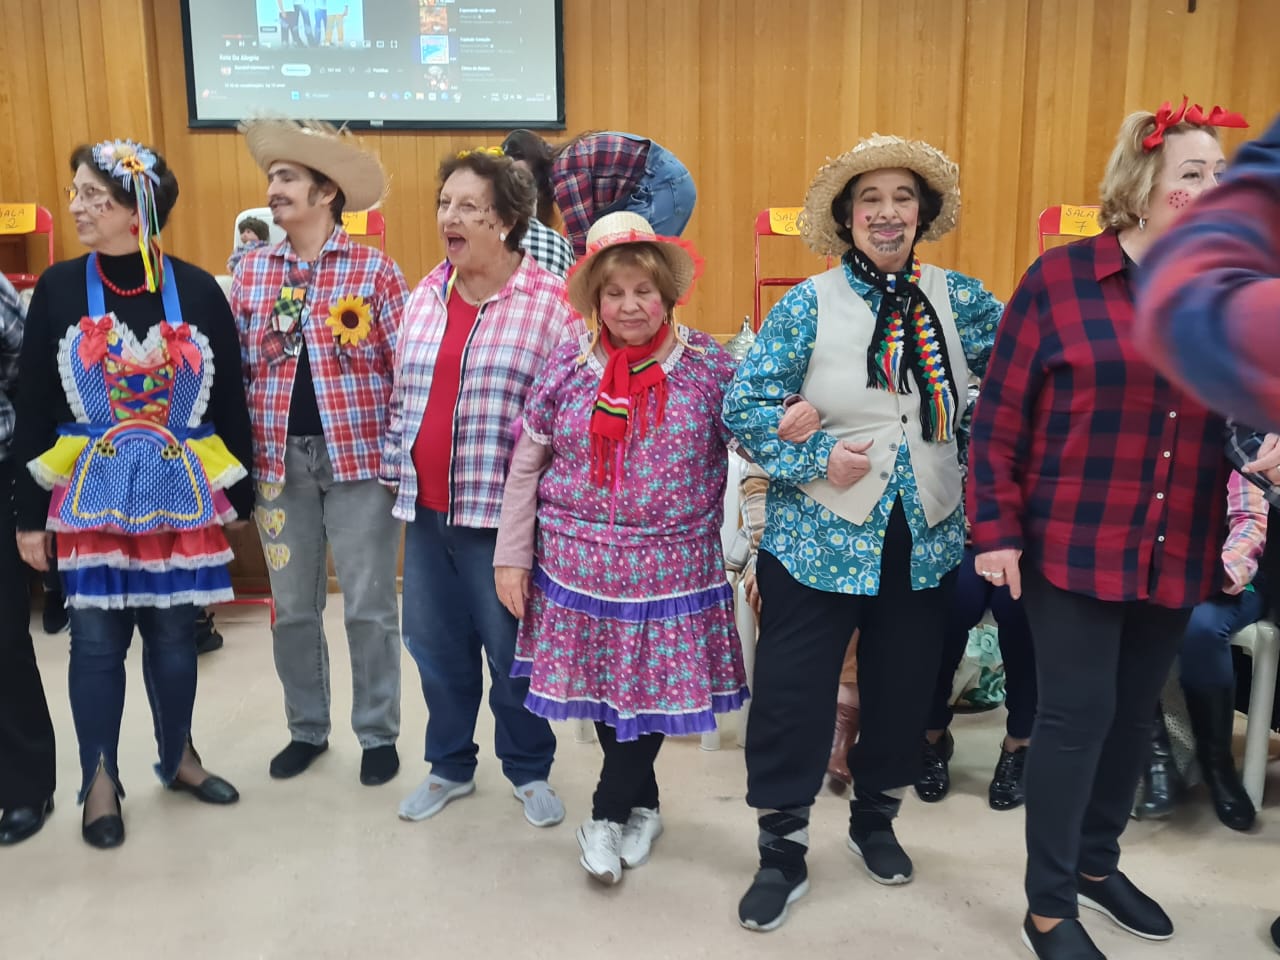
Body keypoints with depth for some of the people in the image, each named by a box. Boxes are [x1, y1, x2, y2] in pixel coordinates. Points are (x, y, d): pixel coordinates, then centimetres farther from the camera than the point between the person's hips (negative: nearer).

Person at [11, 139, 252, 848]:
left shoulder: (197, 289, -4)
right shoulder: (58, 288, -2)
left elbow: (229, 399, 2)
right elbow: (34, 407, 0)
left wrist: (239, 493, 3)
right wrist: (29, 511, 0)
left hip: (181, 491, 0)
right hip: (91, 494, 0)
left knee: (174, 633, 11)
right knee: (97, 638, 5)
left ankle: (179, 758, 32)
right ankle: (100, 781, 24)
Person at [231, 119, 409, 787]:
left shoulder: (374, 269, -4)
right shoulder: (251, 271, 7)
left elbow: (407, 366, -5)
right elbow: (236, 365, 9)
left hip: (359, 457, -4)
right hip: (280, 461, 4)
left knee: (369, 608, 4)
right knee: (292, 608, 13)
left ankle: (378, 734, 21)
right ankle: (307, 729, 30)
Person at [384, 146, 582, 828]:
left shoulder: (550, 300, -10)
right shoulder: (425, 296, 9)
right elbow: (402, 395, 15)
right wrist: (396, 472, 12)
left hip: (501, 513, -5)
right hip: (425, 509, 6)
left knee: (512, 651, 8)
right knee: (435, 645, 16)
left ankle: (529, 771, 31)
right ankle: (449, 767, 36)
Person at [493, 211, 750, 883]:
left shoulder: (708, 364, -4)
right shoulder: (567, 365, 0)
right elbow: (525, 466, 5)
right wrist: (511, 556, 5)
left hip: (671, 569, -1)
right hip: (580, 566, 2)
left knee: (652, 684, 3)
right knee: (600, 690, 10)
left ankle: (607, 814, 25)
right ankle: (641, 805, 34)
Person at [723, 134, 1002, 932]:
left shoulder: (956, 298, 2)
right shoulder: (809, 305, -6)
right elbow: (745, 405, -7)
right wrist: (816, 460, -18)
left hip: (925, 537, 4)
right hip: (820, 537, -3)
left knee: (904, 686, 15)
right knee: (794, 690, 1)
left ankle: (876, 818, 40)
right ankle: (784, 849, 20)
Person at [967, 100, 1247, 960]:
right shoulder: (1061, 277, -9)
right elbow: (1001, 415, -8)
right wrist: (997, 530, -10)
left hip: (1177, 553, 5)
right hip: (1073, 545, -5)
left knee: (1136, 709, 16)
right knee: (1078, 713, 0)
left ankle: (1098, 862, 37)